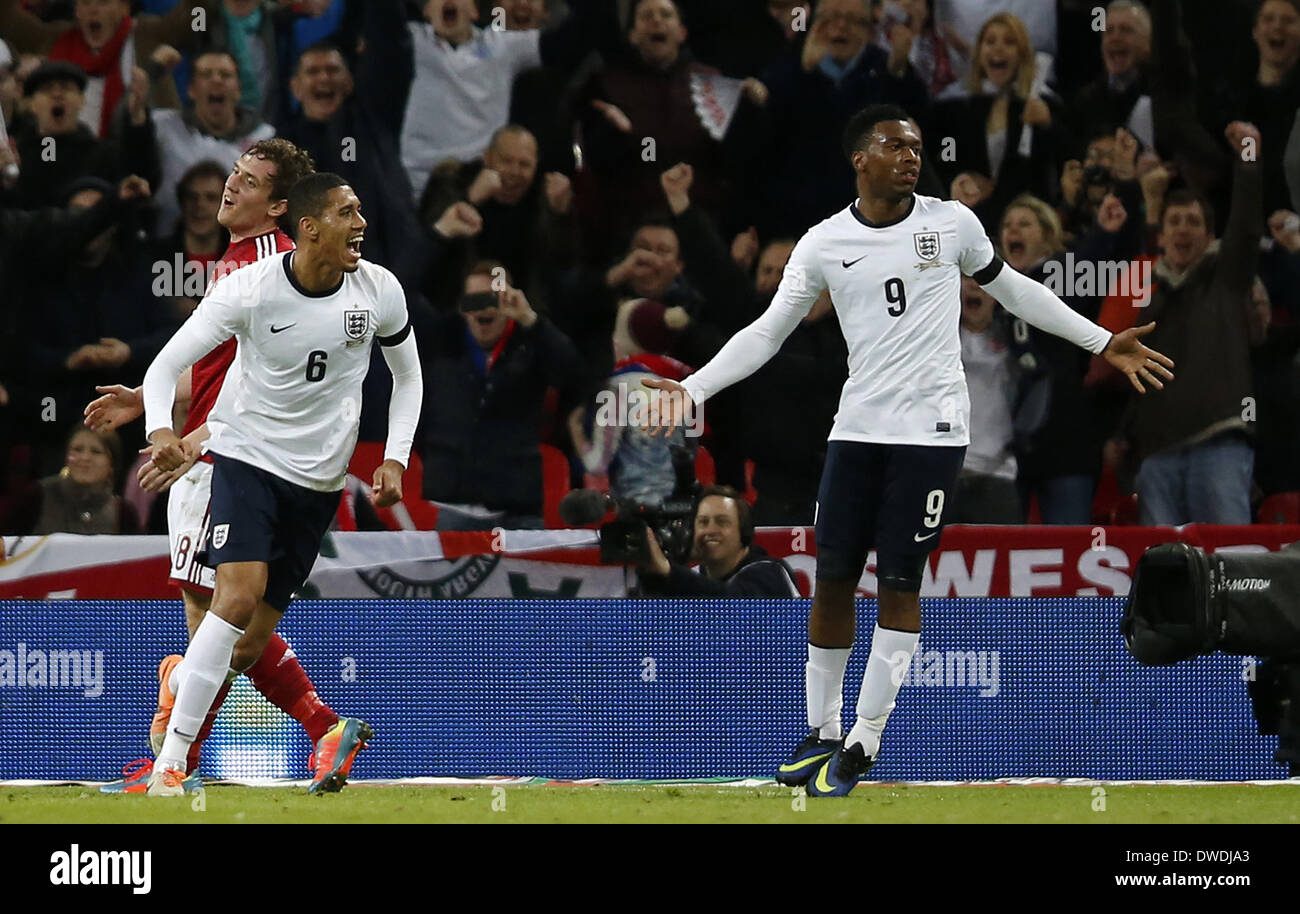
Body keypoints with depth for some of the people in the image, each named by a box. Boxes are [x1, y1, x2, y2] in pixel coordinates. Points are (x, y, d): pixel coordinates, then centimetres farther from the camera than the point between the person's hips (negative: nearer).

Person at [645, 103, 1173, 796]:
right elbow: (768, 331, 6)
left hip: (932, 428, -2)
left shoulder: (952, 223, 2)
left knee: (899, 584, -4)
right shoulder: (825, 244, 3)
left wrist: (1102, 342, 19)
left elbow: (1011, 289, 17)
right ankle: (821, 732, 15)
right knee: (833, 580, 1)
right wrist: (694, 387, -4)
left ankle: (863, 742, 4)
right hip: (858, 428, 2)